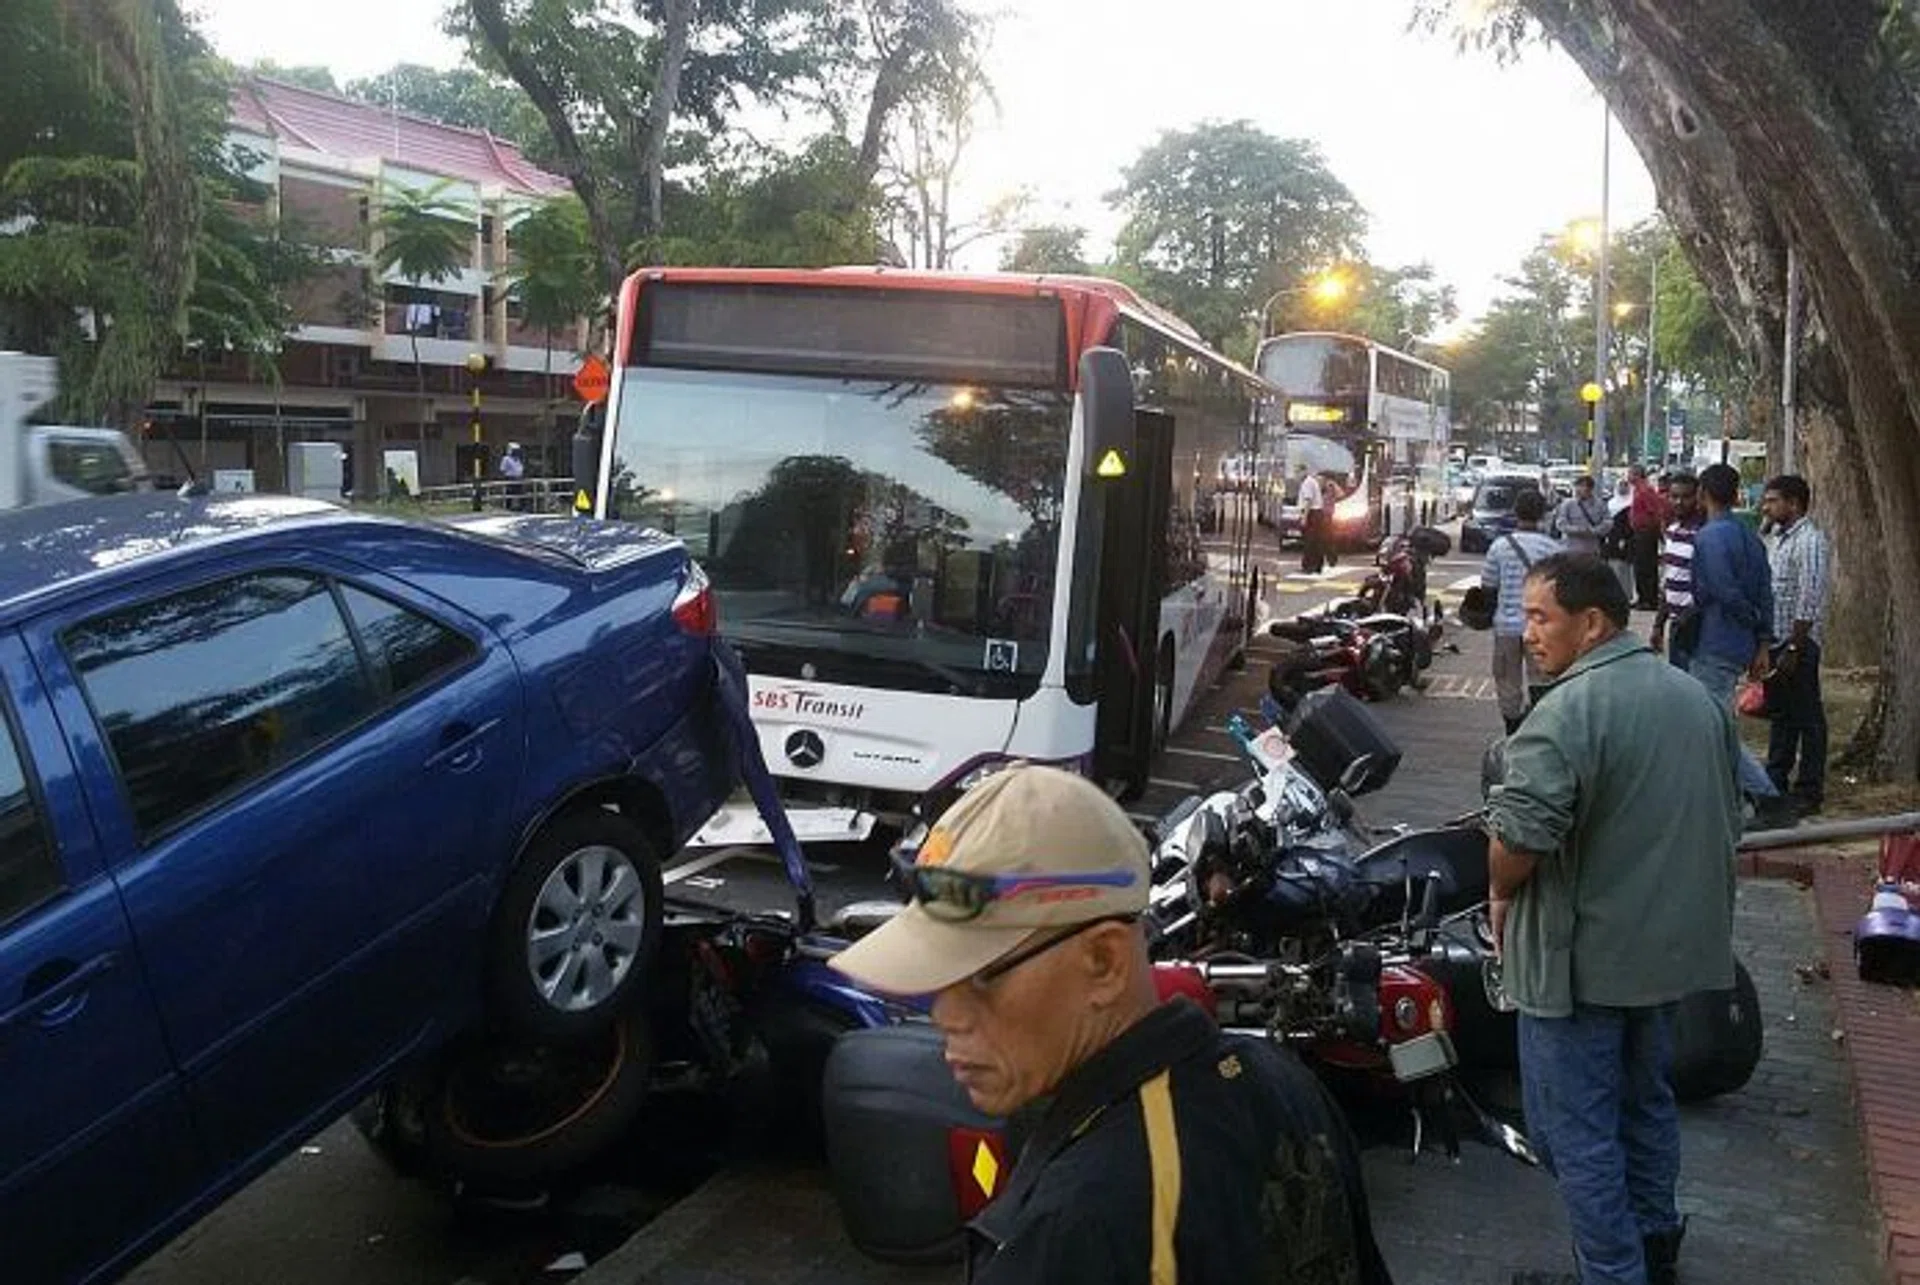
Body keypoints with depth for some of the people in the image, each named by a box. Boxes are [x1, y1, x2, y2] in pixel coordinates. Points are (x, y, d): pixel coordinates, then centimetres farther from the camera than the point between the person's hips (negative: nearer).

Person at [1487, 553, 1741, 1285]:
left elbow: (1520, 836, -29)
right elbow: (1727, 817, 16)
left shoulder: (1568, 711, -22)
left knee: (1577, 1128, 4)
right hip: (1673, 943, 9)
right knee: (1646, 1099, 24)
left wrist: (1500, 893, -10)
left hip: (1583, 955, -9)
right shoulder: (1698, 698, 7)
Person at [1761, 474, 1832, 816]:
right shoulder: (1782, 539, 14)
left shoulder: (1810, 541, -16)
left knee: (1807, 718, 0)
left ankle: (1809, 791, 8)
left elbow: (1810, 601, -21)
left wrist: (1794, 648, -21)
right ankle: (1775, 783, 25)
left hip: (1799, 643, -9)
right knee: (1780, 714, 16)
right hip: (1777, 641, 9)